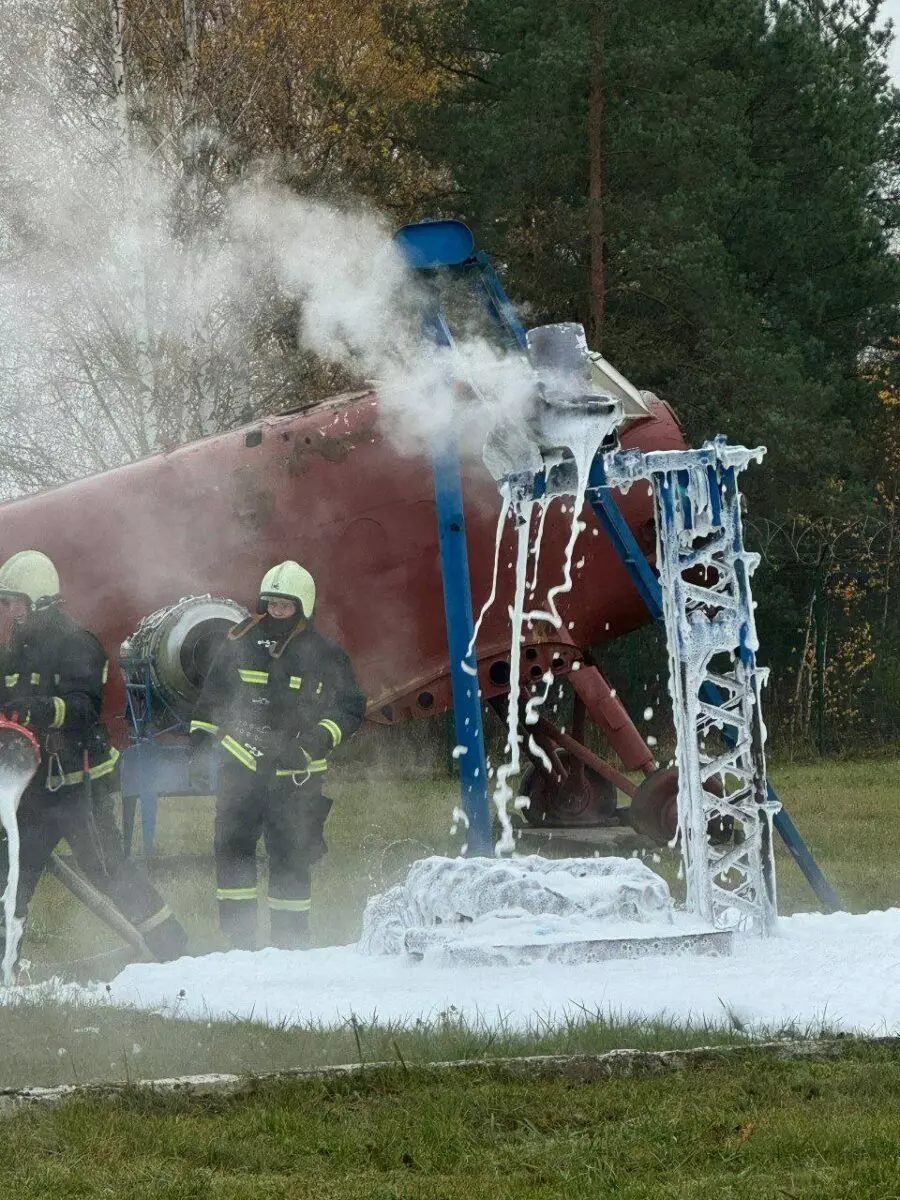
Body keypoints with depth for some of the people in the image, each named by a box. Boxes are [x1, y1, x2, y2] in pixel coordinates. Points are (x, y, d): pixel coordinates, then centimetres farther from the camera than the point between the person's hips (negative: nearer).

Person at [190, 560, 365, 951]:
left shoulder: (323, 655, 0)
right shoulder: (241, 644, 6)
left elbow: (351, 707, 2)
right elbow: (210, 699, 15)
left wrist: (317, 739, -13)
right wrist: (200, 746, 10)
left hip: (295, 775, -2)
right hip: (240, 767, 2)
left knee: (290, 857, -1)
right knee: (232, 847, -5)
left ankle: (291, 941, 8)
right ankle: (239, 939, 0)